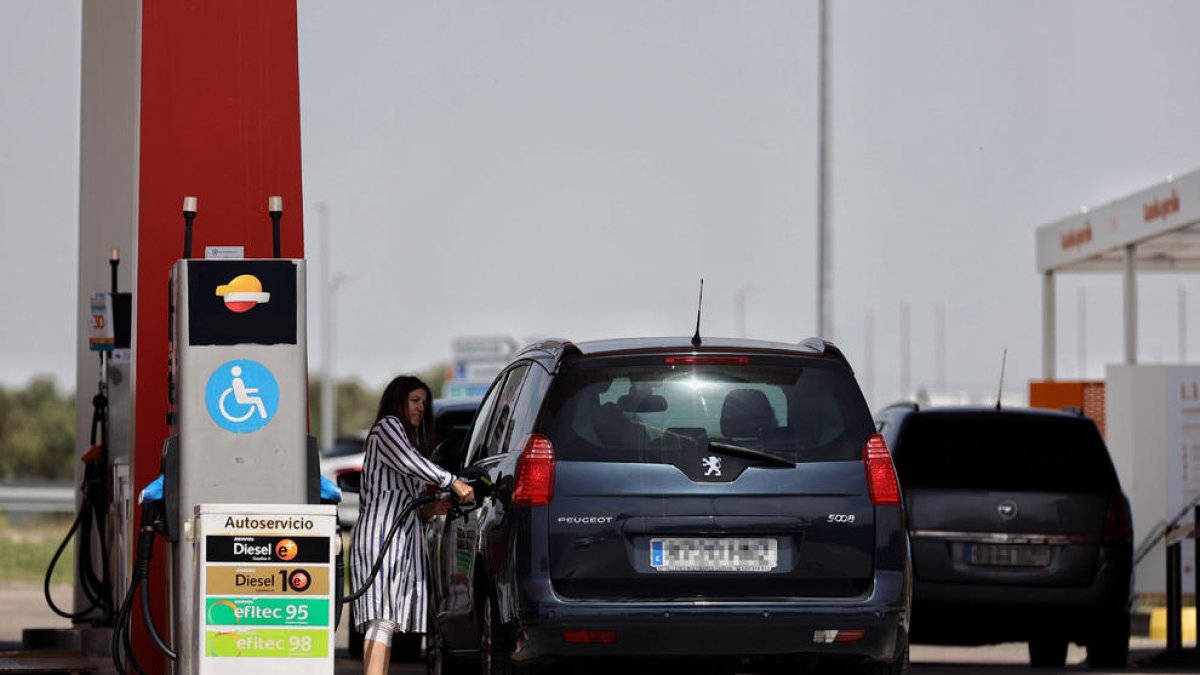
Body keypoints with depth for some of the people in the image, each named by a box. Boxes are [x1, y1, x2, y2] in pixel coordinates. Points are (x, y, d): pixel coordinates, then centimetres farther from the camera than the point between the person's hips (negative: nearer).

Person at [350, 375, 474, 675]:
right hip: (383, 530, -10)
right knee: (382, 617, -20)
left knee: (386, 620, 1)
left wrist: (428, 508, 15)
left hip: (402, 533, 10)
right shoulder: (387, 426, 4)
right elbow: (409, 462, -16)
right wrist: (453, 482, -21)